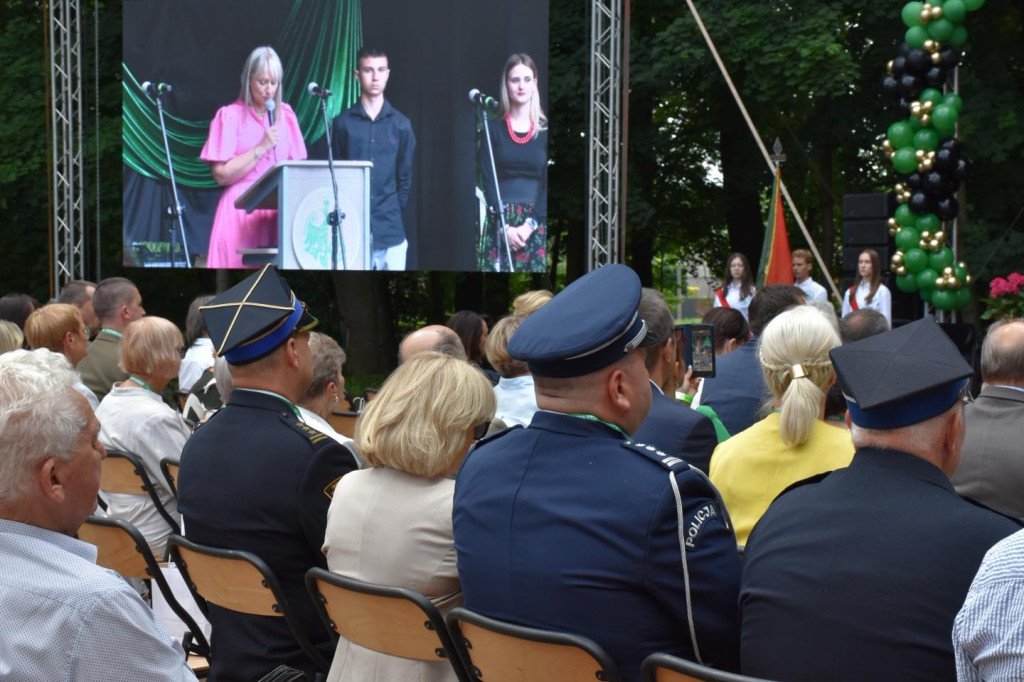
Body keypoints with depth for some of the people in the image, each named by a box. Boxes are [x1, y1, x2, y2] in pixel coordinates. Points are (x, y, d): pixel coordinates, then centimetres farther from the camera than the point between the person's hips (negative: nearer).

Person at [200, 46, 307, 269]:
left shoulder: (286, 115, 12)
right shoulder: (230, 115, 0)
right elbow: (221, 174, -7)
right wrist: (261, 148, -11)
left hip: (279, 211, 3)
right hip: (241, 212, -3)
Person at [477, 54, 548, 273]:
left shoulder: (545, 130, 6)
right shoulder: (494, 129, 5)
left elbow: (547, 183, 0)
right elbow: (488, 182, 0)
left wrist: (530, 224, -12)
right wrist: (504, 225, -12)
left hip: (536, 224, 0)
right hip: (498, 222, 0)